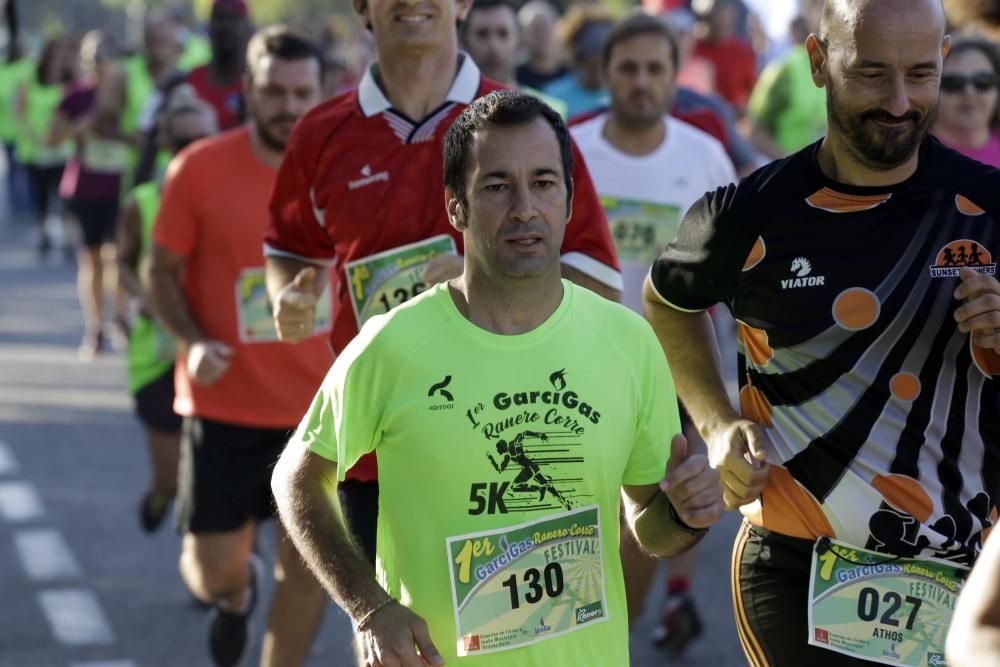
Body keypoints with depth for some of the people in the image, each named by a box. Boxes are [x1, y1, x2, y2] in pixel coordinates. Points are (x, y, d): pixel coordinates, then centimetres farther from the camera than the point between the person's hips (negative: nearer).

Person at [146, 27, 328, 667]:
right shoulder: (199, 169, -10)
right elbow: (163, 272, -2)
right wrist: (193, 341, -19)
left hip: (318, 405, 1)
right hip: (224, 405, -1)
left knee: (307, 568, 2)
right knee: (213, 572, 5)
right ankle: (237, 591, 43)